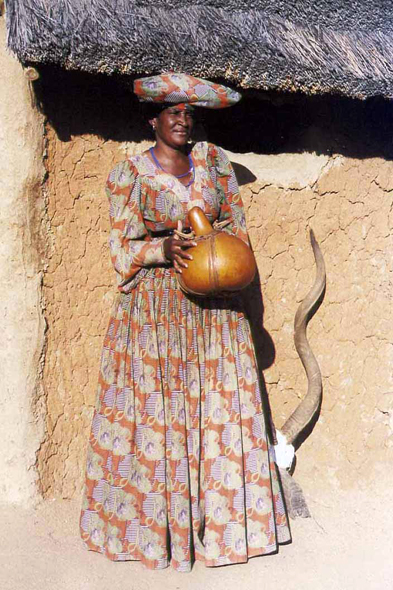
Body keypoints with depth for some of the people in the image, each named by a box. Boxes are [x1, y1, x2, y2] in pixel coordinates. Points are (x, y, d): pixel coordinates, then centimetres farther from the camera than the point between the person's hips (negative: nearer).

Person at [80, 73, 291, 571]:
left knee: (220, 407, 3)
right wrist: (165, 248, -18)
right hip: (154, 304, -3)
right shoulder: (128, 175, 1)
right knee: (156, 409, -1)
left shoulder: (213, 161, 10)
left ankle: (221, 519, 15)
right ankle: (148, 519, 14)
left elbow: (237, 224, 14)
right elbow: (123, 249, 0)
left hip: (215, 307, 3)